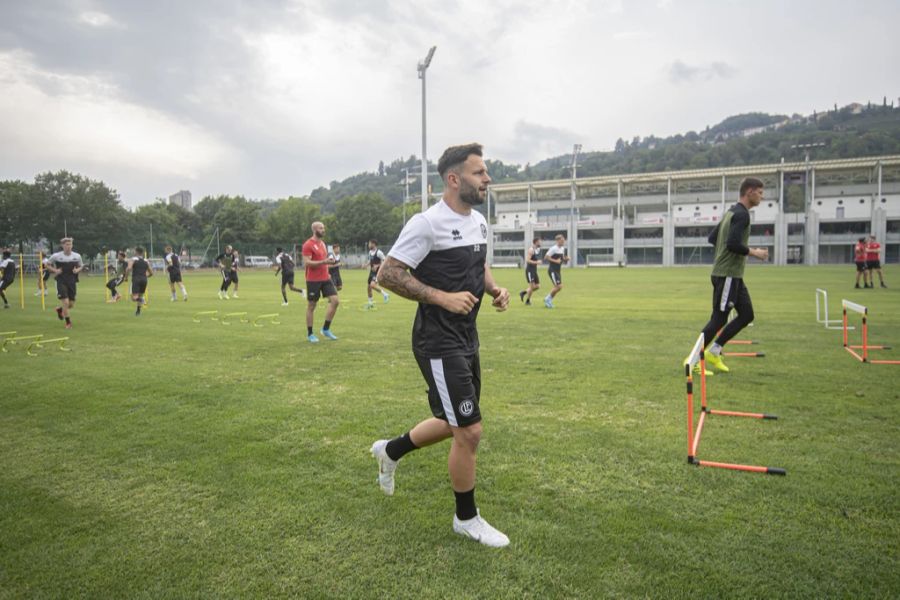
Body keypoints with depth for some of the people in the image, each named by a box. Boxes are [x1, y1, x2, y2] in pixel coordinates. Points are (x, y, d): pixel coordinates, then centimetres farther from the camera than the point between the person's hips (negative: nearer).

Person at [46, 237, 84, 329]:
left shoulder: (77, 256, 0)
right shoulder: (56, 256, -6)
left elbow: (81, 266, 15)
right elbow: (47, 264, 8)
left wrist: (77, 270, -7)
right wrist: (55, 270, -10)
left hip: (72, 281, 3)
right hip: (61, 281, -3)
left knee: (71, 304, 7)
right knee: (65, 302, -13)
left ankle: (59, 309, 42)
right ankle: (68, 322, 3)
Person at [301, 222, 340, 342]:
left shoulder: (322, 243, 15)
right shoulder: (308, 244, -11)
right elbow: (307, 262, -19)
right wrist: (323, 262, -26)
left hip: (325, 279, 7)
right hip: (313, 280, -7)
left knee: (335, 301, -3)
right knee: (311, 306, 3)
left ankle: (326, 329, 9)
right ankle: (310, 334, 15)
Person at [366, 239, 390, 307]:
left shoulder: (379, 252, -15)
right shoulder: (370, 252, 9)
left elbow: (385, 261, -14)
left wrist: (377, 266, -23)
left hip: (378, 272, -8)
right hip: (372, 272, 8)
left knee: (372, 285, -26)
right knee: (368, 287, 9)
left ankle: (385, 294, -9)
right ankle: (370, 303, 22)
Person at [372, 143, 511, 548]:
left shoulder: (479, 221, 10)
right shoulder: (427, 224, -17)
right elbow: (387, 274, -17)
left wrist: (495, 289, 4)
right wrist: (443, 297, -23)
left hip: (466, 339, 9)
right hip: (438, 343, -9)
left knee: (455, 424, 20)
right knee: (470, 431, -3)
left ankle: (390, 450, 44)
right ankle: (467, 518, 20)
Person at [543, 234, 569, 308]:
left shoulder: (562, 248, 11)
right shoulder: (553, 248, -15)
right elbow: (546, 257, -16)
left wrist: (566, 259, 0)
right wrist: (555, 261, -22)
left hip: (558, 271, 9)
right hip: (552, 270, -9)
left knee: (558, 287, 7)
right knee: (558, 286, -12)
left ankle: (548, 300, 20)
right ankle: (548, 299, 5)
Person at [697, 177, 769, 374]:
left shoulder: (732, 212, 16)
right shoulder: (741, 214, -14)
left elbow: (712, 238, 20)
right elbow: (733, 244, -25)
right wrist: (754, 253, -11)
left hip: (733, 276, 10)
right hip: (727, 275, -10)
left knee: (747, 315, 12)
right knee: (719, 319, -5)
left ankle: (714, 352, 15)